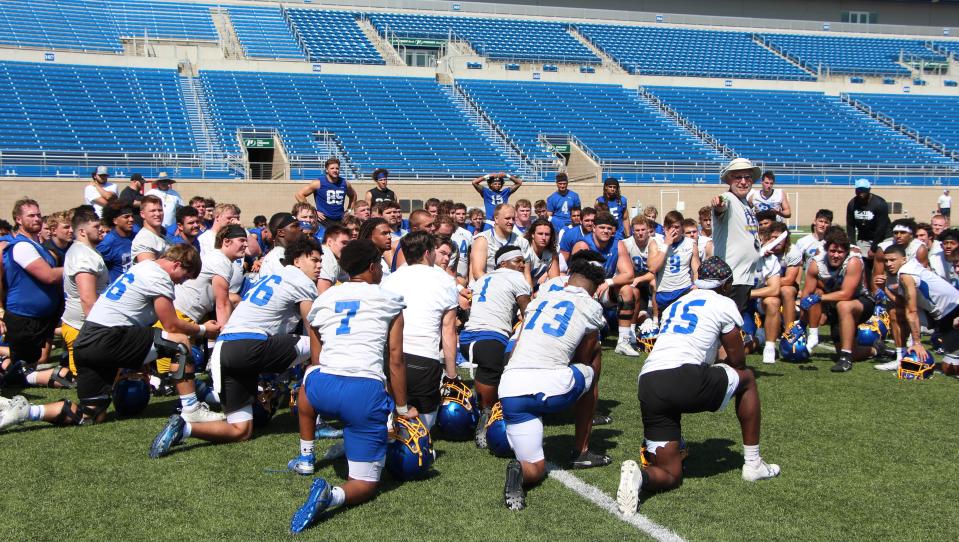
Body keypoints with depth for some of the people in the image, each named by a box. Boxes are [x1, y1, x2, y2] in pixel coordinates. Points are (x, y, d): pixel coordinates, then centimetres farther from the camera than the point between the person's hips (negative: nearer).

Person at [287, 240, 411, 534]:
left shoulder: (323, 299, 21)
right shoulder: (390, 300, 11)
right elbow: (395, 359, 8)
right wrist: (402, 406, 18)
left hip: (322, 388, 4)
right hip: (367, 392, -3)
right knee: (366, 484, 8)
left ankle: (306, 458, 42)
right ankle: (333, 495, -25)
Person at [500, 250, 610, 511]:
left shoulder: (541, 299, 23)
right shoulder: (592, 309, 10)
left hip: (510, 389, 4)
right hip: (551, 389, -4)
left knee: (536, 470, 17)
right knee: (594, 362, 31)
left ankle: (521, 469, -20)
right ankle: (581, 452, 30)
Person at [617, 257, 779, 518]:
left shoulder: (678, 304, 31)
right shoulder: (724, 304, 12)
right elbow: (737, 361, 18)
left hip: (648, 382, 6)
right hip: (684, 377, -6)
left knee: (671, 475, 13)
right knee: (747, 379, 25)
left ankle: (637, 475, -22)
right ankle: (752, 463, 26)